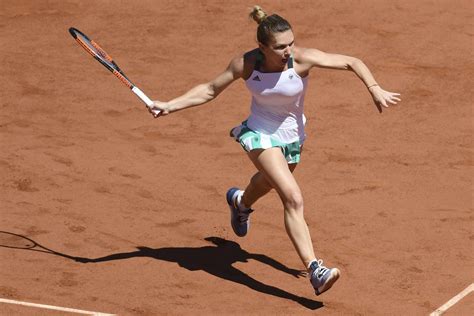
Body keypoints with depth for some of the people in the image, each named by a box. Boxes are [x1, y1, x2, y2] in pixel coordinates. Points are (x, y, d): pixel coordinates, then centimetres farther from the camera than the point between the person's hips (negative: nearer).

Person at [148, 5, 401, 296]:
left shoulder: (303, 58, -25)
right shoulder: (246, 64, -22)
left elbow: (352, 62, -21)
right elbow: (210, 90, -7)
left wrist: (375, 90, -35)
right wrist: (170, 106, -13)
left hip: (292, 137, 3)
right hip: (259, 135, -3)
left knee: (268, 181, 33)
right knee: (293, 199, -24)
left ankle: (241, 202, 71)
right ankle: (315, 271, -29)